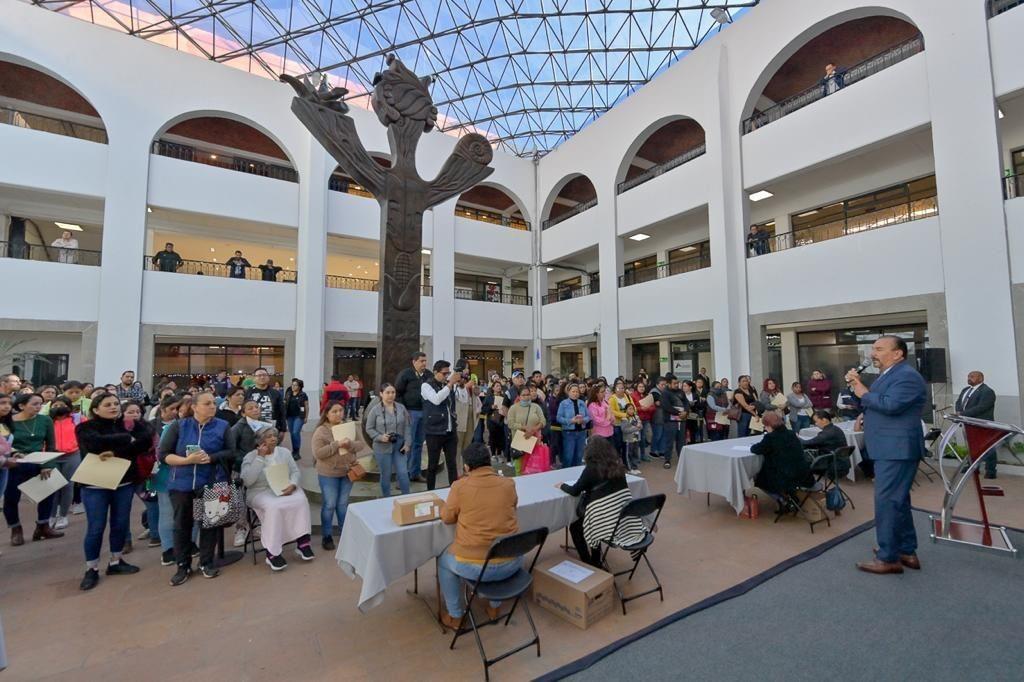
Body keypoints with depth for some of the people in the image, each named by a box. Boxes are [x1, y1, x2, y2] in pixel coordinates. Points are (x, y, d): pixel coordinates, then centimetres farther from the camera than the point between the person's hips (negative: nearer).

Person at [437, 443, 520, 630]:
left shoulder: (460, 485, -11)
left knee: (444, 561, 29)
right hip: (510, 563, 3)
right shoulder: (508, 484, -4)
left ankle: (455, 617, 37)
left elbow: (447, 518, 5)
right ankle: (494, 607, 44)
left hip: (474, 566, -2)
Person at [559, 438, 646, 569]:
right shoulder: (618, 466, 5)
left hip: (608, 524, -6)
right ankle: (595, 564, 33)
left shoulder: (591, 468, -11)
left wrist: (562, 485, 16)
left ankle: (588, 565, 22)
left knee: (574, 527, 20)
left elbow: (575, 491, -2)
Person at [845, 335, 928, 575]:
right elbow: (869, 405, 16)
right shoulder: (887, 375, 17)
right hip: (888, 449, 11)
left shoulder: (907, 376, -15)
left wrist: (864, 393, -14)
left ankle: (888, 558, 3)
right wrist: (856, 386, 0)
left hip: (896, 449, -11)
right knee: (898, 501, 18)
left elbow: (890, 405, -29)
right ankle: (907, 552, 30)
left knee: (887, 502, -6)